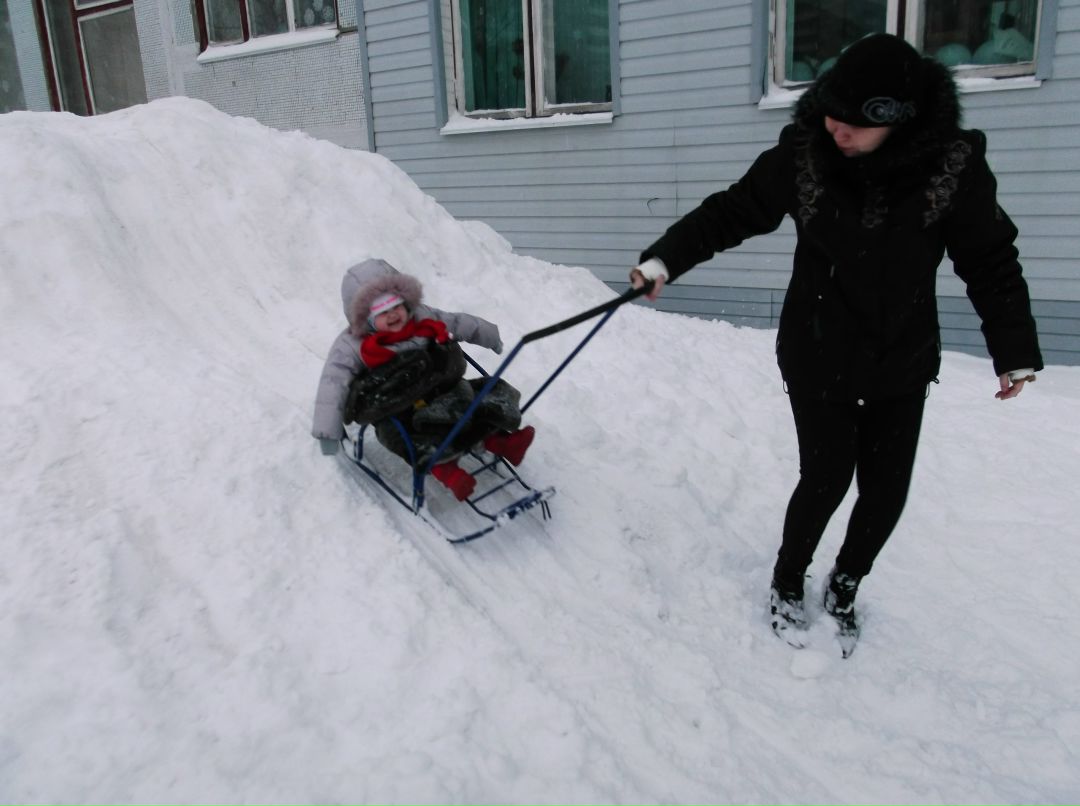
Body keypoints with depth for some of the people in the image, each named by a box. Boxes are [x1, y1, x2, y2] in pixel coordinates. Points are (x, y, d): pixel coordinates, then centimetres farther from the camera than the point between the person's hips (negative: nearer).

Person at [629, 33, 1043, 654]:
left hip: (904, 362, 2)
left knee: (887, 489, 6)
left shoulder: (953, 165, -14)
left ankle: (844, 588, 33)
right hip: (818, 356, -1)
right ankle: (788, 581, 27)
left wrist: (1016, 350, -3)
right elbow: (732, 212, -1)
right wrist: (664, 259, -9)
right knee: (827, 477, 0)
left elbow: (991, 262, -4)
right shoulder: (803, 155, -14)